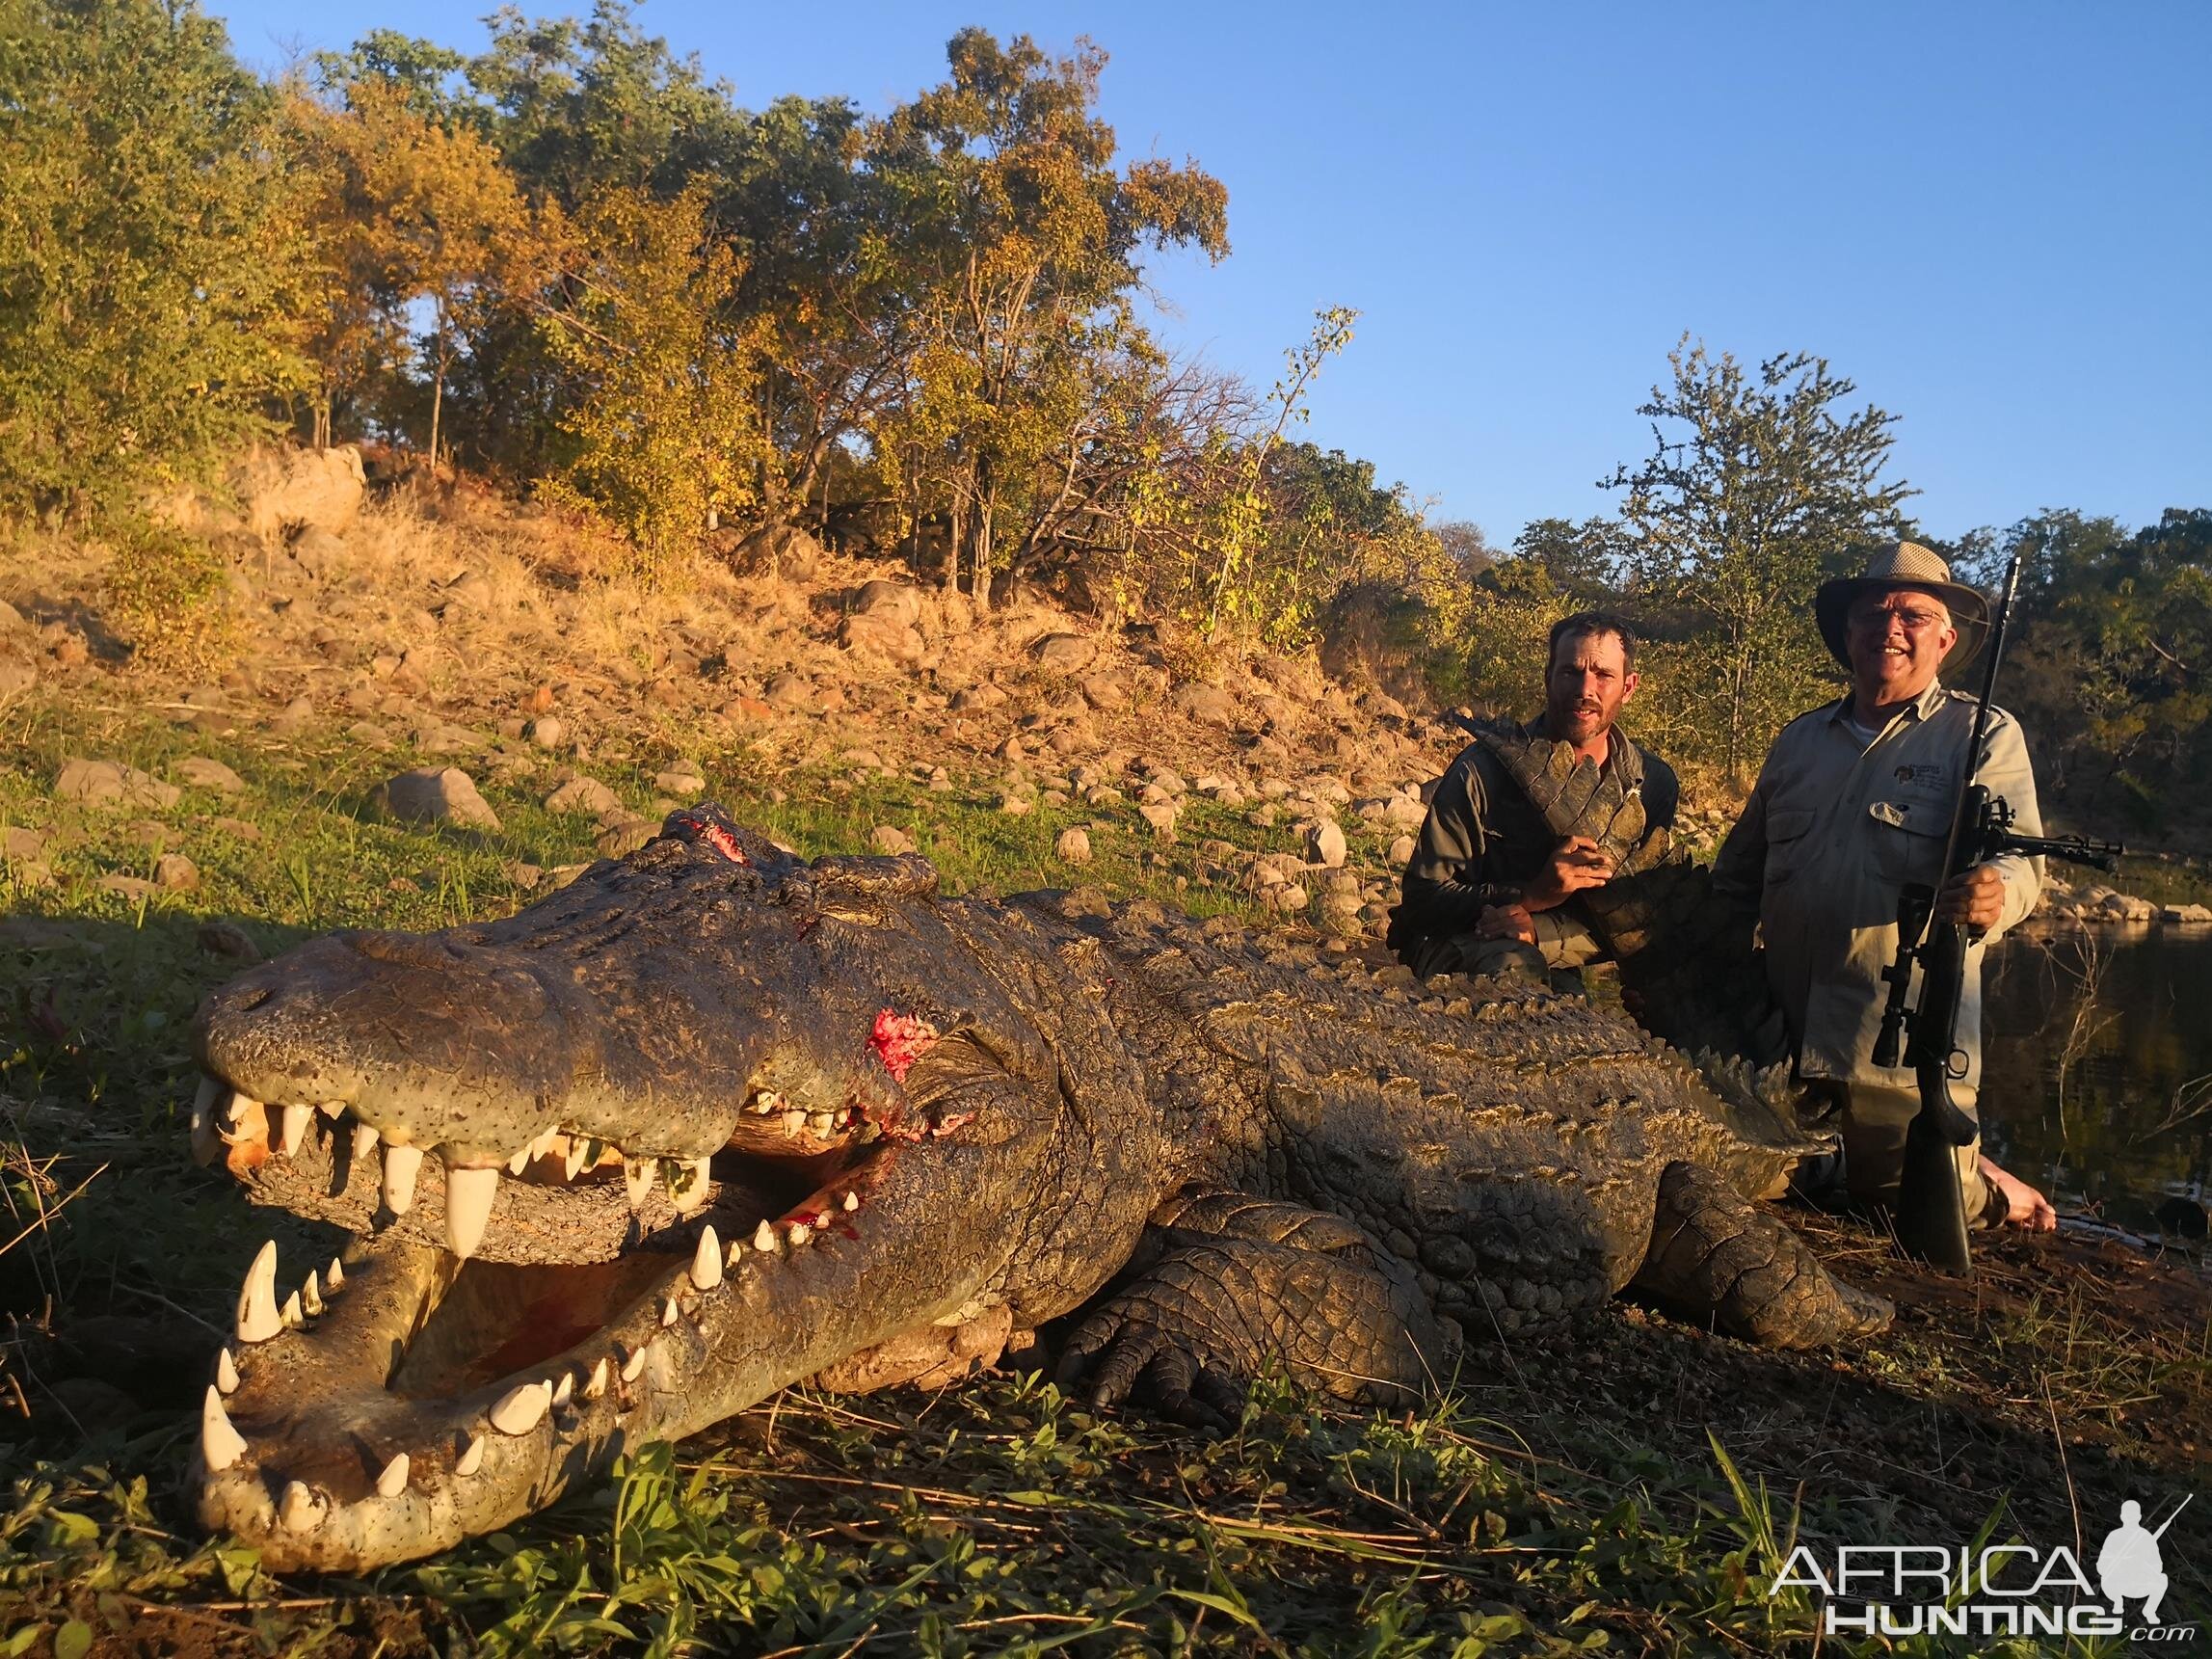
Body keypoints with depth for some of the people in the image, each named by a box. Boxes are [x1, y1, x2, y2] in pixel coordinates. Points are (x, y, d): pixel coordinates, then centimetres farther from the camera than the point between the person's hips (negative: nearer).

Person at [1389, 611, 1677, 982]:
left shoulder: (1654, 782, 0)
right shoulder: (1482, 770, -11)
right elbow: (1421, 899, -12)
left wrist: (1541, 927, -23)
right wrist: (1531, 896, -27)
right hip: (1462, 944, -4)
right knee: (1511, 964, -38)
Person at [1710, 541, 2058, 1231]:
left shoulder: (1984, 736, 1)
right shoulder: (1800, 740, 13)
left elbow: (2018, 856, -12)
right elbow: (1737, 872, 21)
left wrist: (1995, 893, -35)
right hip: (1785, 1037, 5)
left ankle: (1988, 1193, 35)